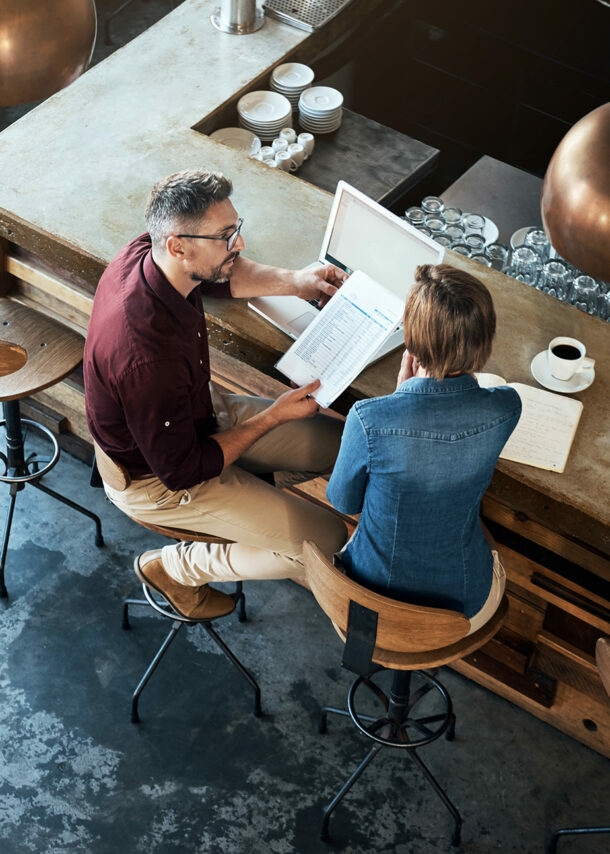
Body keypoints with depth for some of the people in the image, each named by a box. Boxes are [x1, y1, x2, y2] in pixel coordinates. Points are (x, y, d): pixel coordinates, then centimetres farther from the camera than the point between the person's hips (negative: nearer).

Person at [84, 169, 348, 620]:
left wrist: (293, 281, -4)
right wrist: (273, 417, -19)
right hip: (158, 480, -8)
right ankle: (174, 567, 7)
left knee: (342, 443, 5)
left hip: (198, 411, 8)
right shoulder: (147, 355, -41)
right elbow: (182, 471, -27)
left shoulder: (145, 254, -16)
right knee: (326, 542, -10)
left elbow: (225, 275, 10)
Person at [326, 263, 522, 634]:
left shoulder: (368, 419, -33)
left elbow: (343, 501, -10)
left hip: (372, 603, -1)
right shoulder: (505, 410, -24)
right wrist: (418, 389, -12)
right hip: (468, 606, 1)